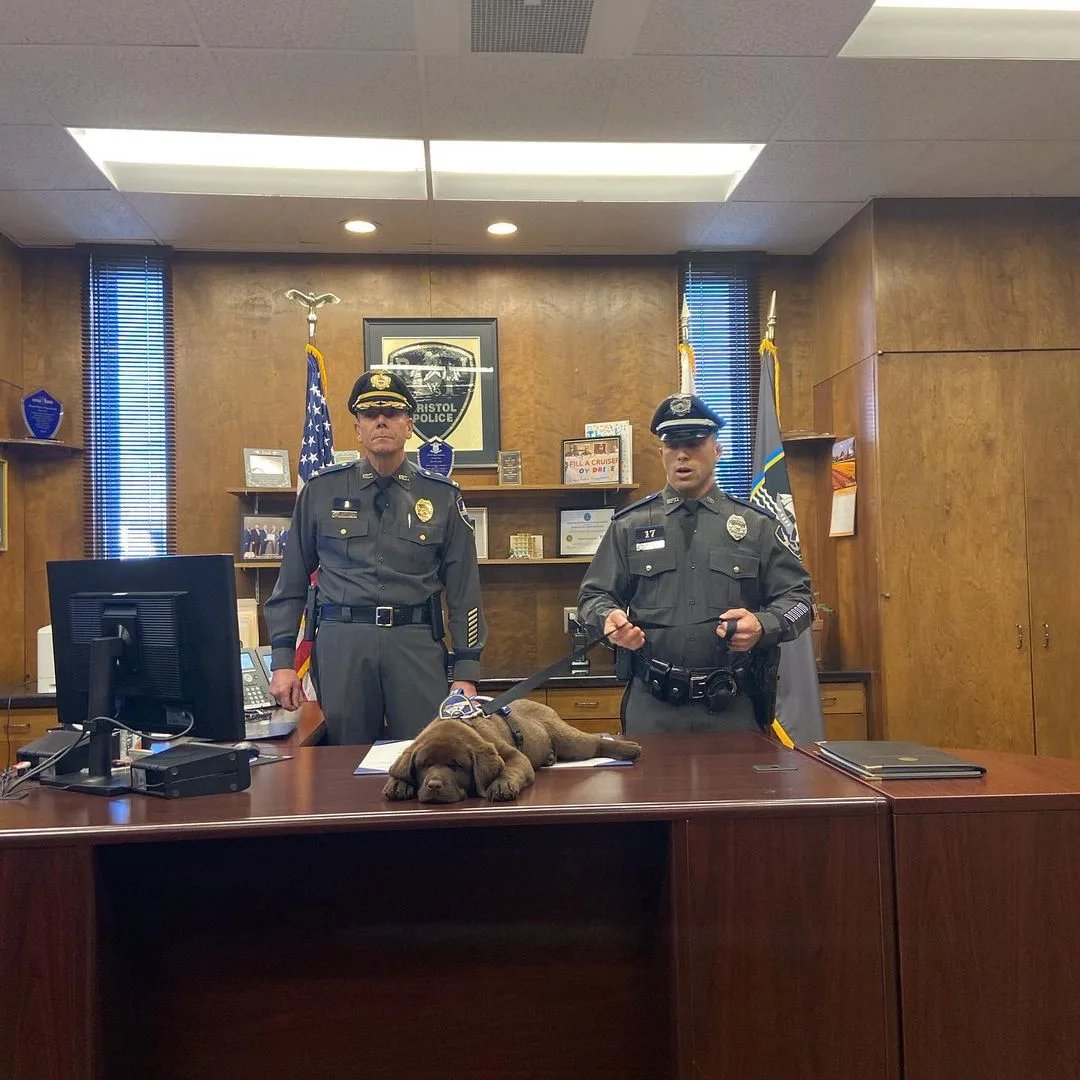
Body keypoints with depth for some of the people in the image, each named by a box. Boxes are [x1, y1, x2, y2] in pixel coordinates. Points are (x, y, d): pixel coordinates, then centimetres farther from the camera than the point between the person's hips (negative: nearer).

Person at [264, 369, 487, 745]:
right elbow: (292, 581, 10)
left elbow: (464, 589, 6)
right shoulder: (321, 491, 7)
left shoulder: (442, 496, 6)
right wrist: (283, 661, 4)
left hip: (416, 643, 0)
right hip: (341, 642, 0)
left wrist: (466, 672, 2)